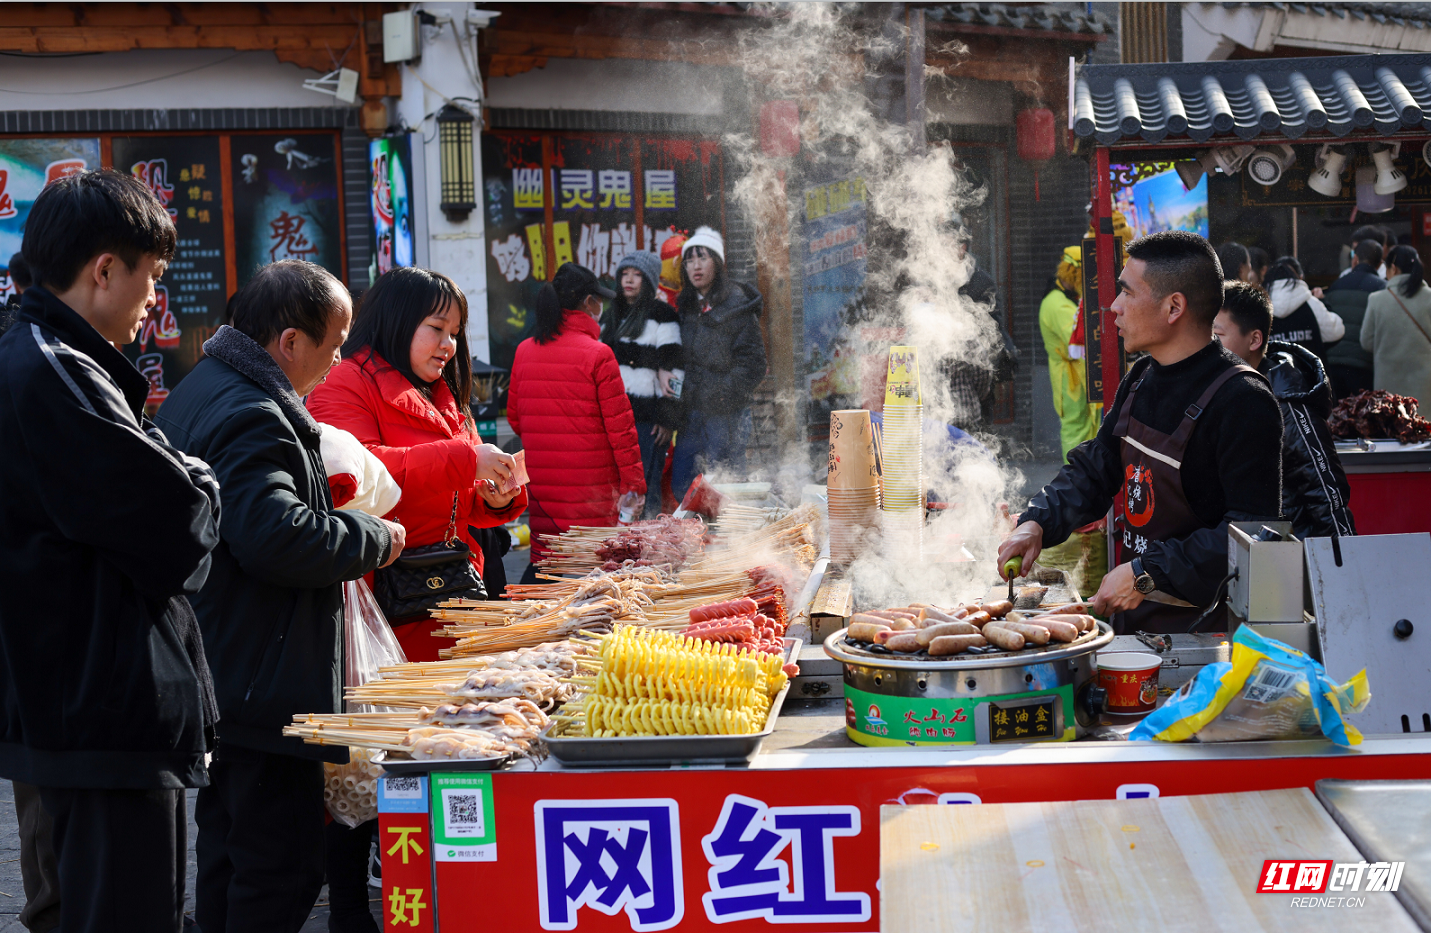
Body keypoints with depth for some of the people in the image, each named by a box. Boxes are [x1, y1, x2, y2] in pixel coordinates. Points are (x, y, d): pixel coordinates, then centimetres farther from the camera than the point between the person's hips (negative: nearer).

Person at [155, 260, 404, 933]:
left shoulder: (202, 392, 15)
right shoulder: (250, 416, -20)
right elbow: (279, 537, -30)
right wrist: (372, 539, -14)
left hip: (217, 678, 11)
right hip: (263, 688, -11)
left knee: (226, 850, 20)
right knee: (281, 870, -5)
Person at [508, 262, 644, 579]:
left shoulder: (524, 351, 5)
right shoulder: (598, 354, -11)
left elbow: (514, 417, 13)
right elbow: (619, 424, -9)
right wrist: (633, 481, -3)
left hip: (540, 481, 5)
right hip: (591, 482, -5)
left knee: (543, 559, 13)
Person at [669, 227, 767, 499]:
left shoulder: (736, 304, -7)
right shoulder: (686, 305, 14)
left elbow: (752, 362, -10)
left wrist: (725, 395, -16)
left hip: (726, 413, -6)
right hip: (691, 410, 7)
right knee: (682, 487, 7)